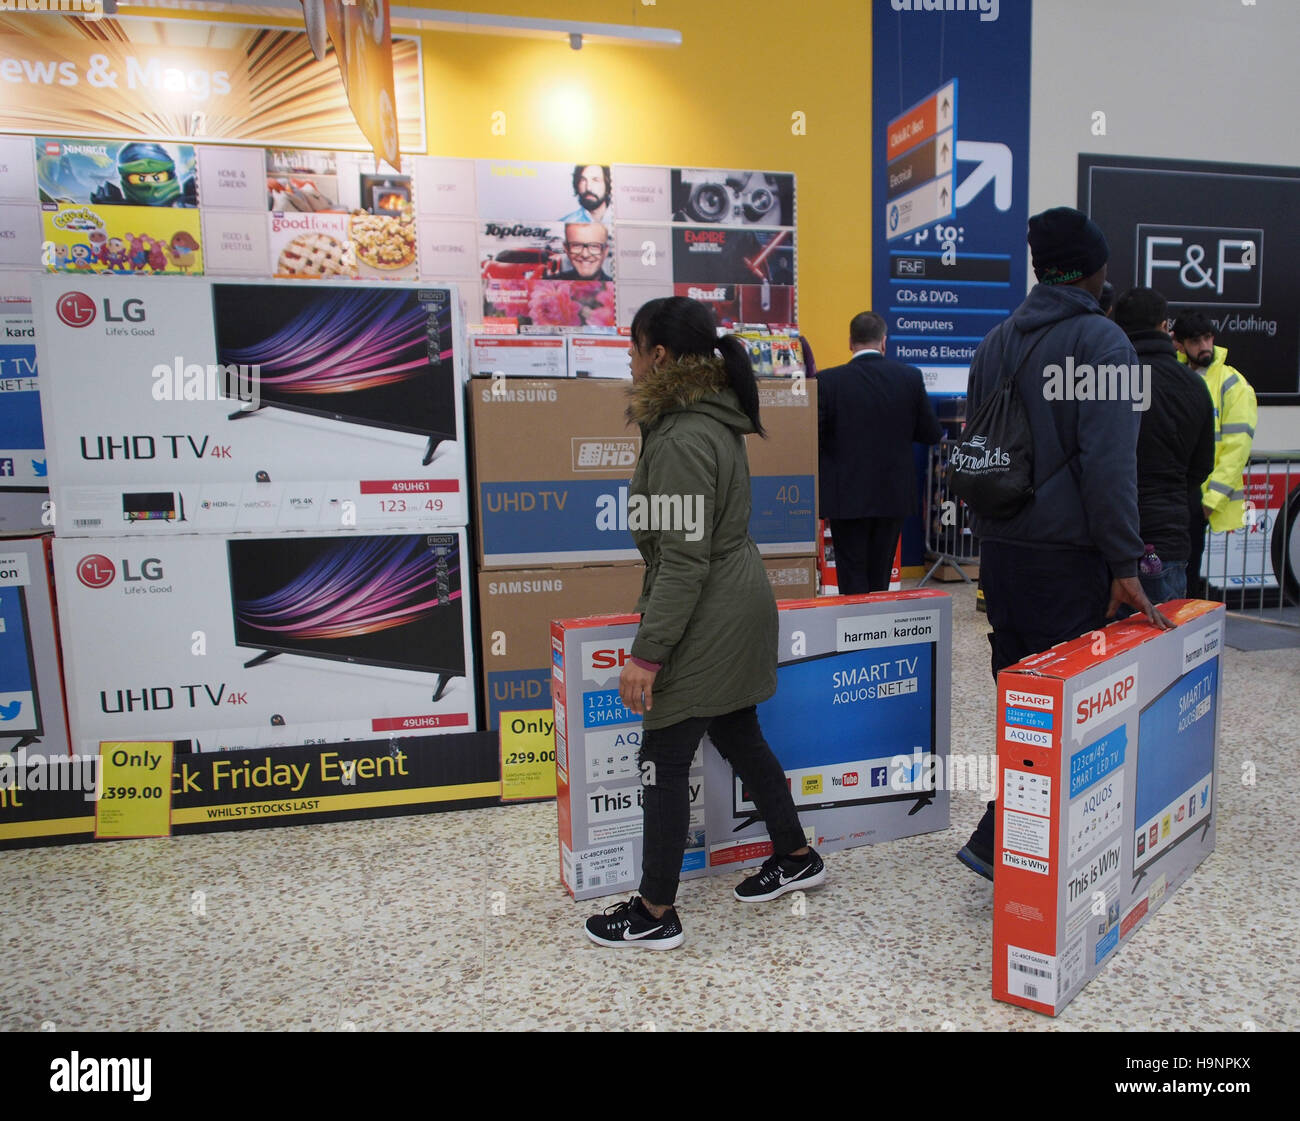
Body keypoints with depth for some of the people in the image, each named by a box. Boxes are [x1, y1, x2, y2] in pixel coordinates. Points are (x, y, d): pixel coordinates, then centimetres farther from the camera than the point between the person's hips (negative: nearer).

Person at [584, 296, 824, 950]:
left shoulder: (682, 441, -22)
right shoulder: (715, 421, 10)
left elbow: (684, 561, -25)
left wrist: (646, 653, -23)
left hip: (707, 624, -10)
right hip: (740, 609, 10)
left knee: (664, 761, 2)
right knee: (739, 738, 23)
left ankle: (656, 914, 18)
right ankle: (795, 858, 40)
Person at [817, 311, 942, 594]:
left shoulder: (828, 381, -11)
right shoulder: (911, 377, -3)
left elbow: (815, 437, -11)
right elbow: (931, 434, 3)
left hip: (847, 496, -3)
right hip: (894, 495, 3)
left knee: (853, 582, 6)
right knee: (880, 578, 16)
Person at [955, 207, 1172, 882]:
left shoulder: (997, 341, 14)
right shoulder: (1101, 341, -9)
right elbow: (1109, 462, -17)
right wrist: (1123, 563, -14)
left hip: (1001, 550, 7)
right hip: (1067, 558, -7)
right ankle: (998, 842, -1)